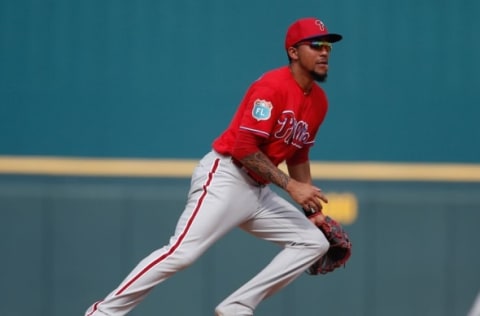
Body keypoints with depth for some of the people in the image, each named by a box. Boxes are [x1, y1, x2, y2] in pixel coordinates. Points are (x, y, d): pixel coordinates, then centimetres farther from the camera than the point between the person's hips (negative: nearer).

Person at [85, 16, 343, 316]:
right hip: (224, 178, -9)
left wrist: (311, 208, 18)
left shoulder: (318, 100, 11)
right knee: (182, 252, -19)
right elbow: (244, 148, -21)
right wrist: (290, 186, -21)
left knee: (314, 242, 2)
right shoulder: (273, 86, -15)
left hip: (259, 190, 9)